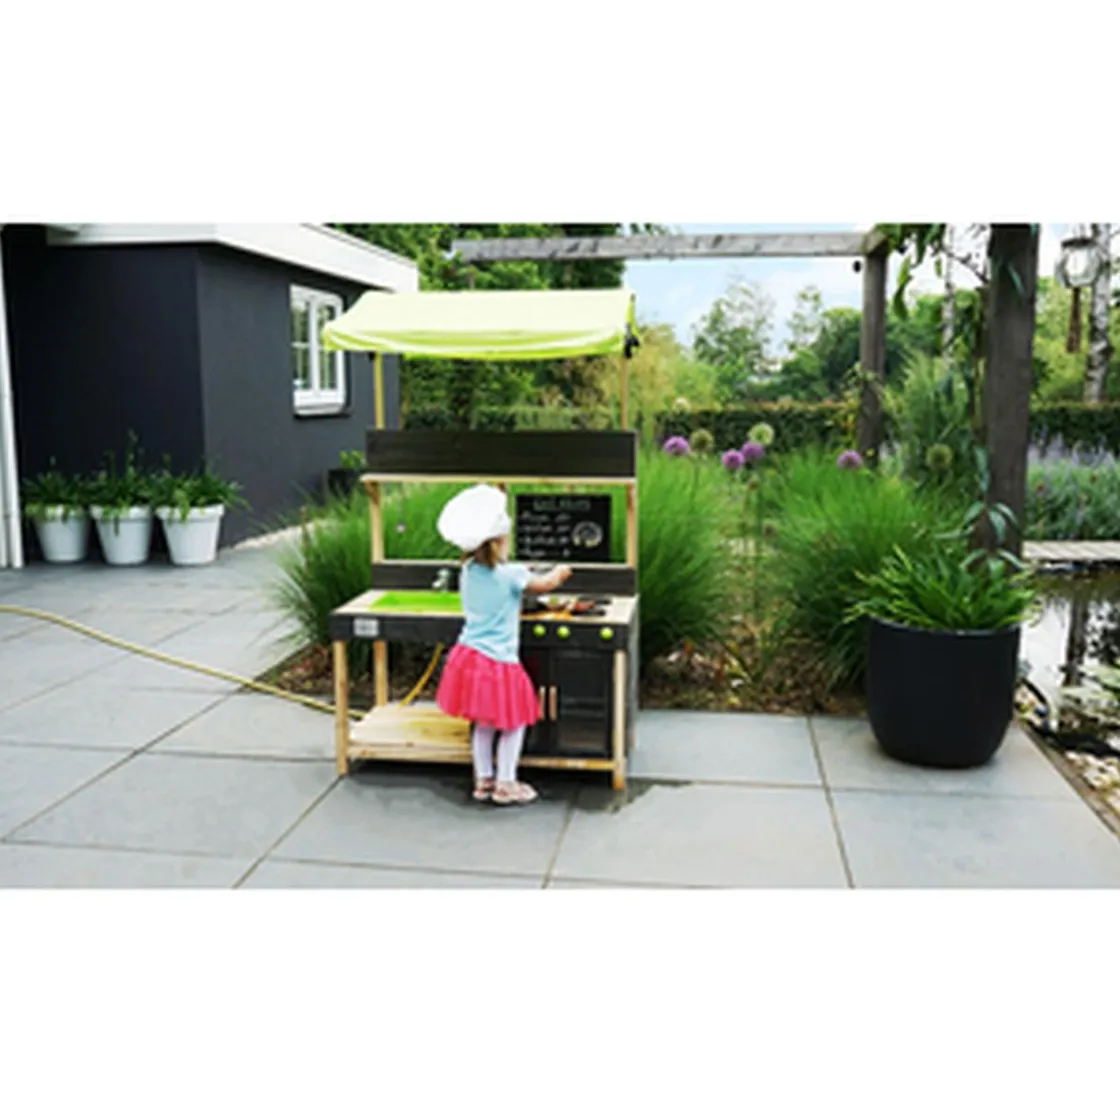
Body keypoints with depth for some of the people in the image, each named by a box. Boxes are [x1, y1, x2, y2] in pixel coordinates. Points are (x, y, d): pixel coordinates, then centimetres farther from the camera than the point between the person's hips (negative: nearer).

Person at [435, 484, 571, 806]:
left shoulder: (467, 572, 2)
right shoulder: (511, 575, -16)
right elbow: (544, 584, 2)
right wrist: (559, 573, 22)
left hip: (469, 655, 7)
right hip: (498, 661, -7)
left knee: (483, 723, 18)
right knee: (514, 723, 9)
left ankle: (483, 780, 27)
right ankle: (505, 784, 15)